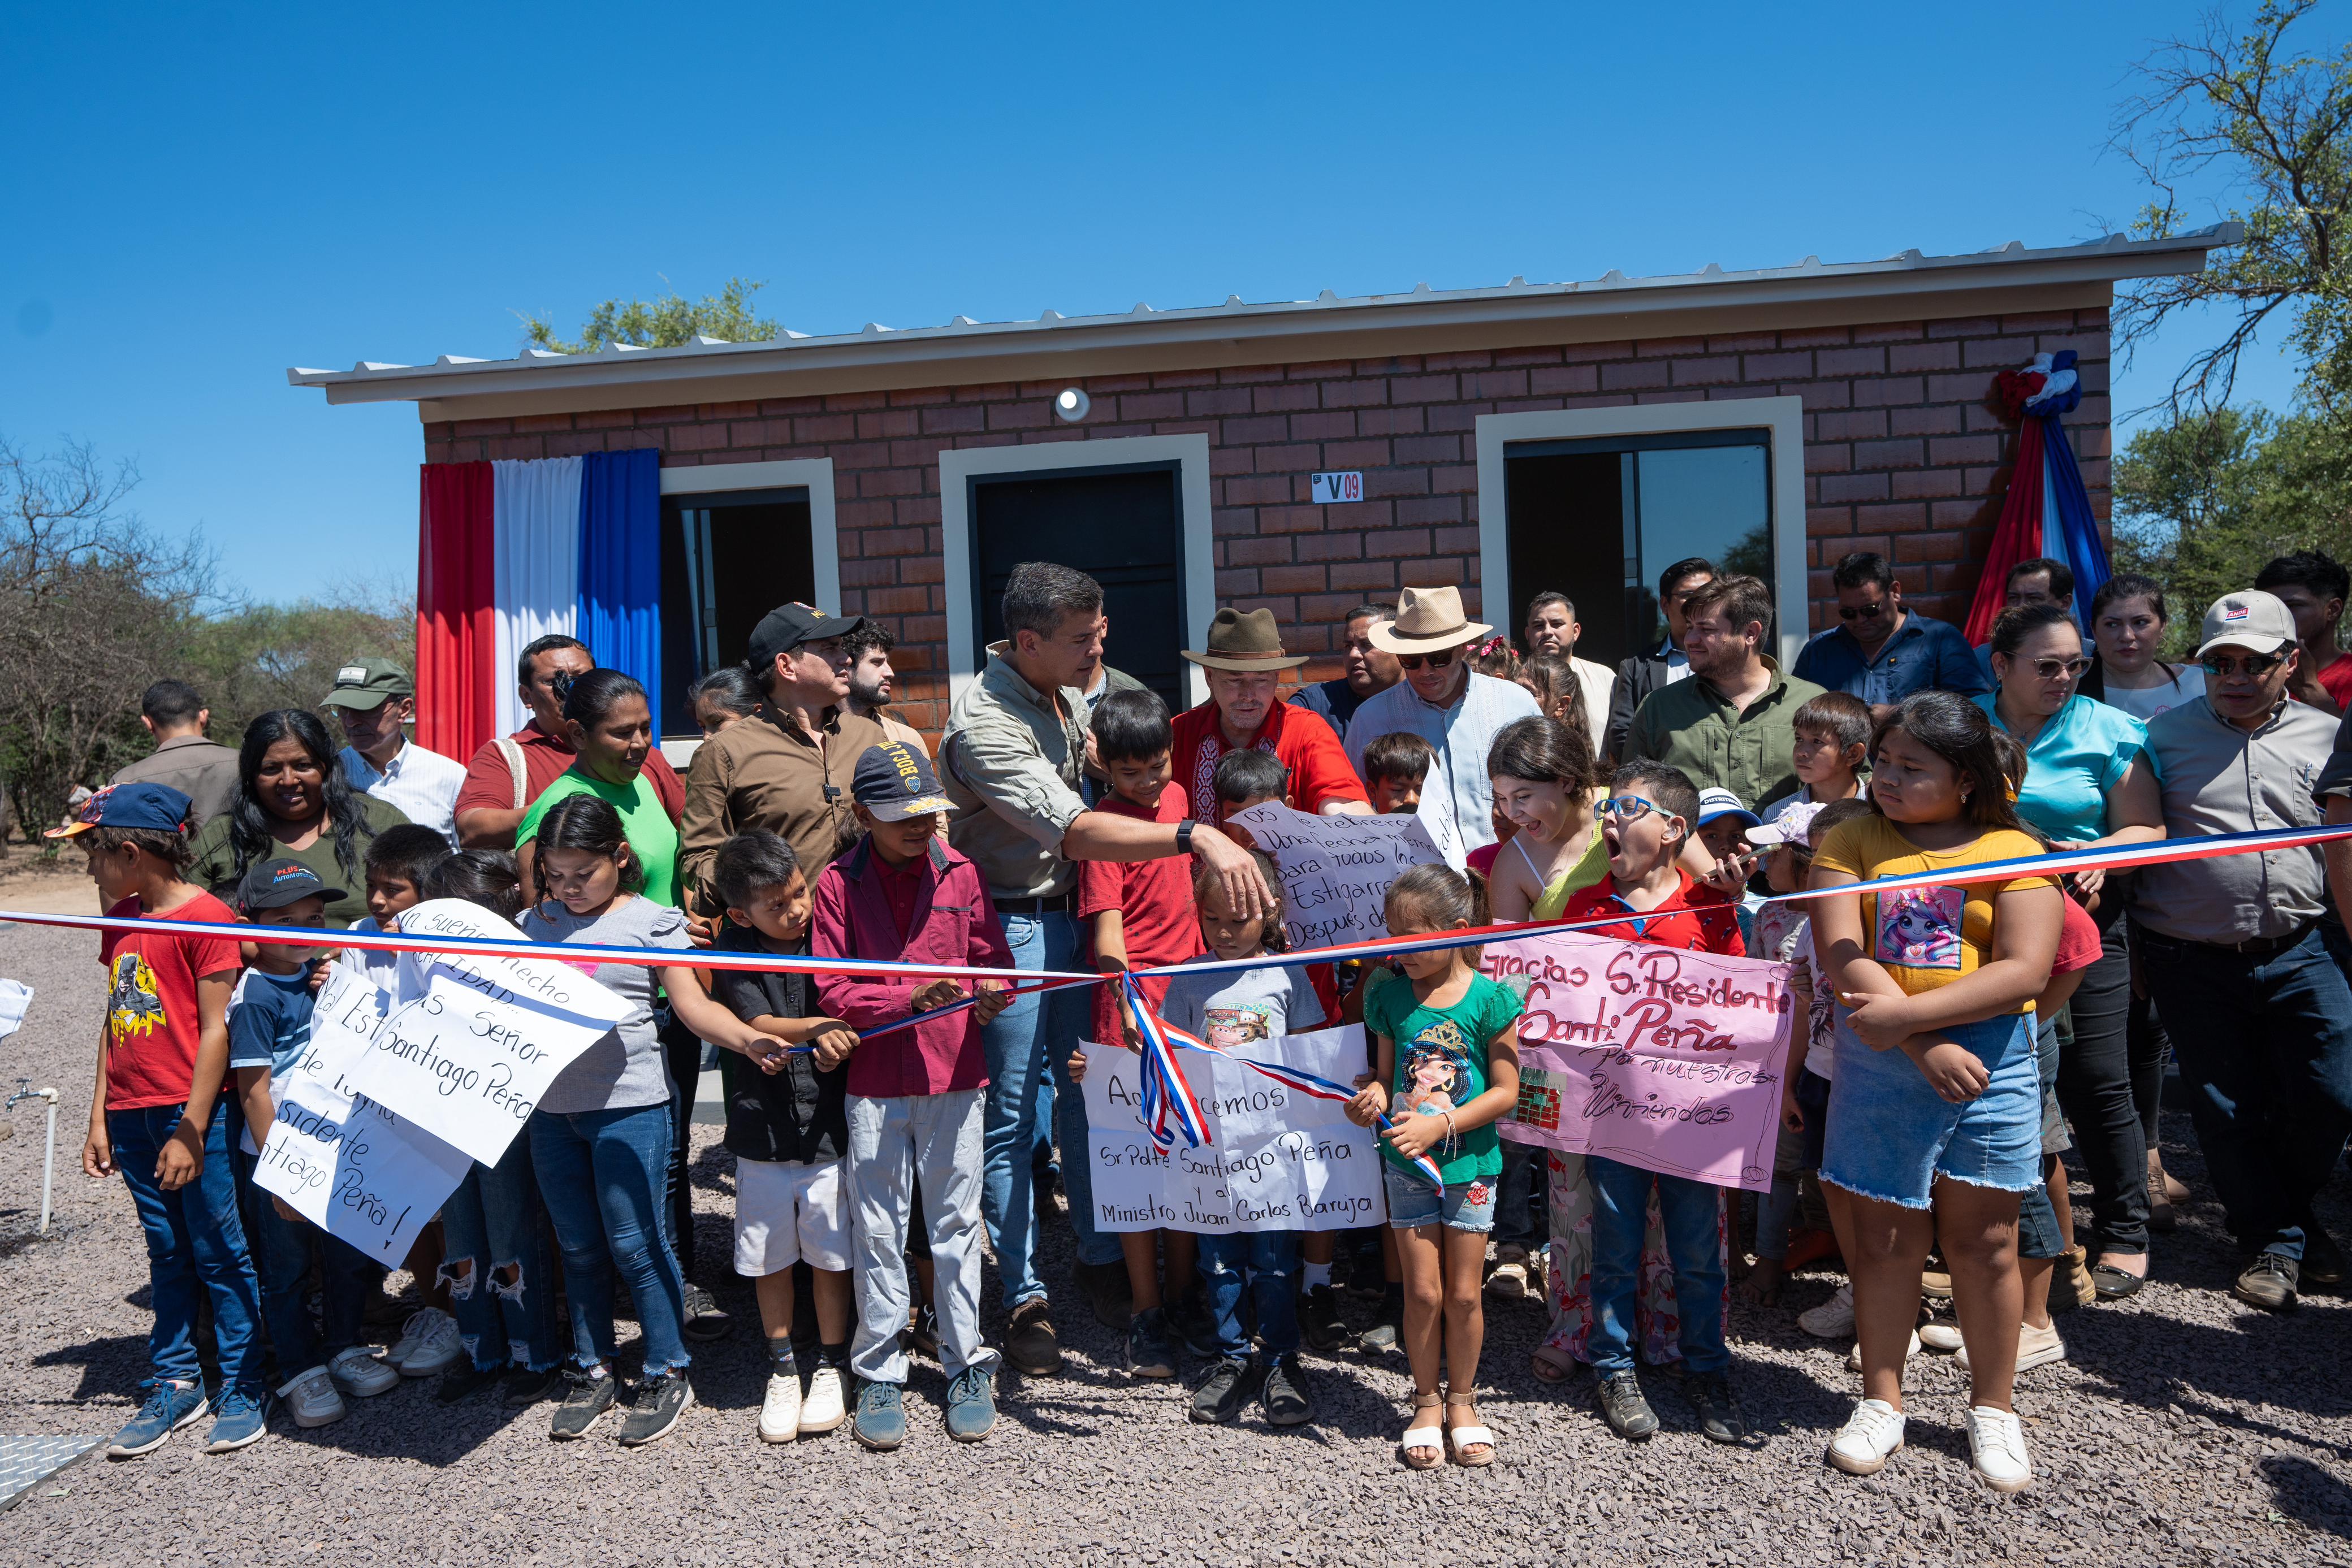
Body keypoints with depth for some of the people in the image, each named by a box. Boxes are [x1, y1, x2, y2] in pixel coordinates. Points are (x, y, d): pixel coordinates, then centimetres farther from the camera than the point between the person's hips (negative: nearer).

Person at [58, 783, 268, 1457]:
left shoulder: (206, 916, -12)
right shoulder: (120, 919, 11)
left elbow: (216, 1028, -14)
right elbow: (114, 1021, 15)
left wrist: (190, 1129, -15)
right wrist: (98, 1117, 11)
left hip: (193, 1114, -7)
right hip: (131, 1116, 7)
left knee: (218, 1253, 1)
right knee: (167, 1255, 14)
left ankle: (241, 1390, 11)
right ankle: (175, 1384, 23)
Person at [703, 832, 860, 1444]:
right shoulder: (733, 951, -2)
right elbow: (760, 1025, -12)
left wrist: (837, 1039, -19)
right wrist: (826, 1025, -23)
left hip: (827, 1125, 0)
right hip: (762, 1131, 0)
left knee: (829, 1254, 8)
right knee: (769, 1258, 12)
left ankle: (832, 1366, 27)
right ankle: (782, 1367, 31)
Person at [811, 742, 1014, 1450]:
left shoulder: (960, 873, 3)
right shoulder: (839, 884, -3)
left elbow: (995, 959, 7)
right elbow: (831, 993, -7)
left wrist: (991, 991, -16)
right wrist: (912, 998, -20)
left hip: (954, 1077, 1)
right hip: (874, 1082, -1)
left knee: (957, 1223, 9)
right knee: (878, 1231, 6)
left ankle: (966, 1365, 21)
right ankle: (879, 1375, 20)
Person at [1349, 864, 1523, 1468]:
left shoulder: (1489, 998, -12)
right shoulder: (1389, 995, -2)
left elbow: (1505, 1090, -11)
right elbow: (1386, 1070, 7)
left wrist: (1440, 1124, -19)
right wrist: (1374, 1095, -16)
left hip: (1470, 1163, -2)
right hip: (1407, 1163, 2)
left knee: (1464, 1294, 8)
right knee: (1423, 1290, 6)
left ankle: (1462, 1401, 28)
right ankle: (1426, 1401, 26)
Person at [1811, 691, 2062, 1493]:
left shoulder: (2014, 852, 0)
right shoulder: (1852, 840, 3)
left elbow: (2024, 971, -12)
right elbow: (1843, 958, -8)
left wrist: (1907, 1013, -19)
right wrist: (1926, 1046, -17)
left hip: (1990, 1060, -1)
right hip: (1878, 1064, 1)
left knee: (1982, 1240, 7)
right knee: (1885, 1236, 7)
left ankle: (1993, 1407, 26)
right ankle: (1881, 1400, 23)